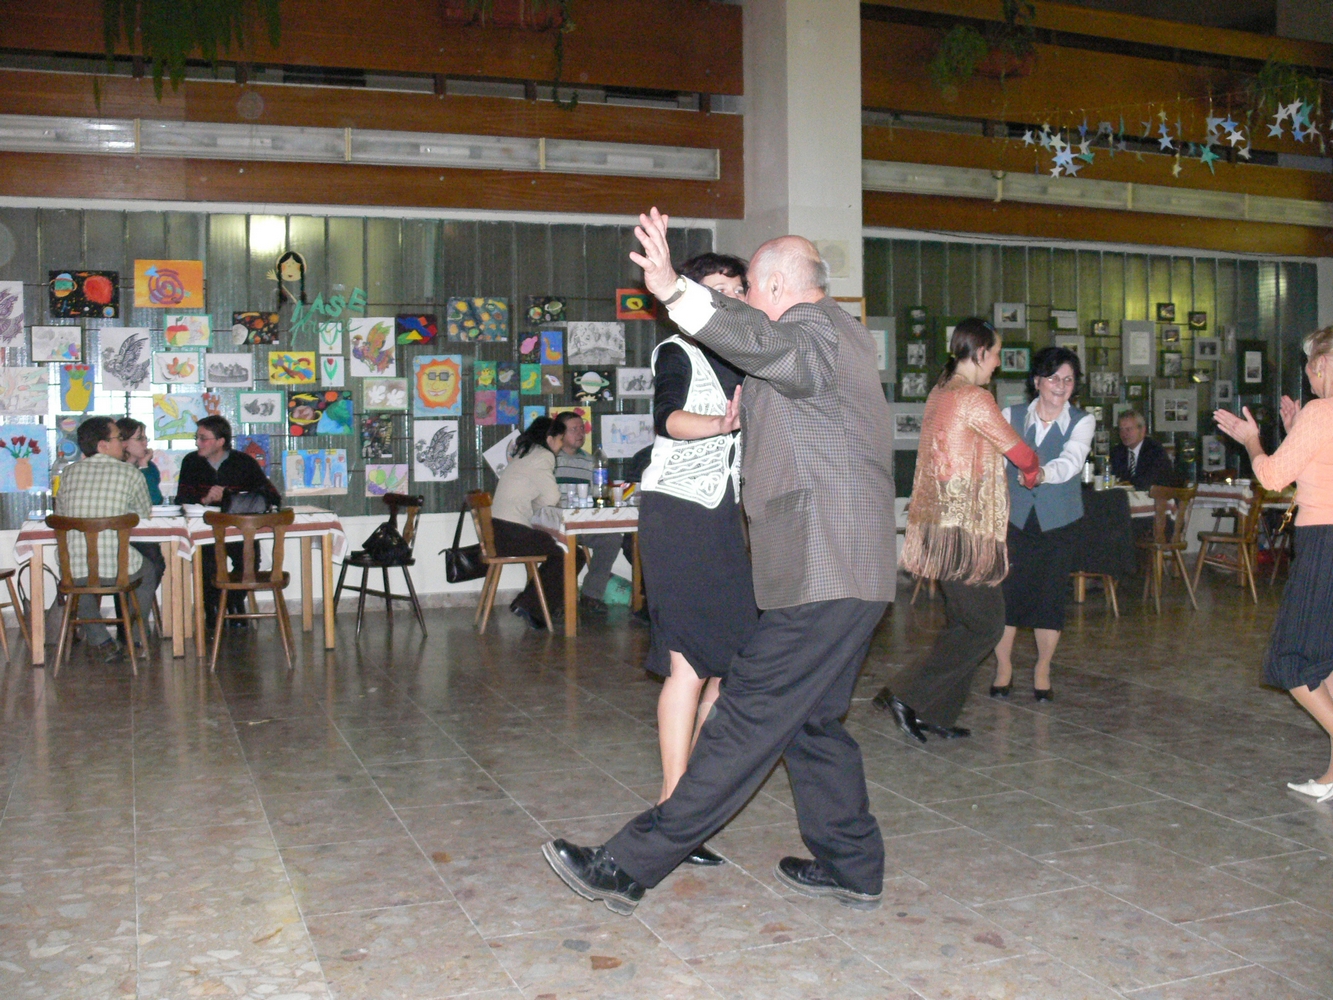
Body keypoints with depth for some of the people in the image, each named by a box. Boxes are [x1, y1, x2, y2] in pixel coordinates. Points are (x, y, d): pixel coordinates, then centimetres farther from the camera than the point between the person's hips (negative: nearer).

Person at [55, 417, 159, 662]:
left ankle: (101, 641, 22)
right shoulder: (130, 473, -1)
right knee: (150, 571, 32)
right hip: (118, 569, -2)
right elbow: (145, 513, 12)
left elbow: (60, 513, 20)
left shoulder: (70, 472, 8)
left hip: (75, 571, 2)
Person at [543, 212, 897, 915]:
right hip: (846, 572, 11)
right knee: (810, 720, 17)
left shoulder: (814, 332, -10)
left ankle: (627, 867, -8)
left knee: (746, 723, -9)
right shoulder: (837, 332, 22)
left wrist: (676, 291, -46)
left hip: (822, 577, -11)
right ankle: (851, 867, 25)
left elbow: (765, 344, -35)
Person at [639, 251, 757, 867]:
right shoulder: (677, 354, -7)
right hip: (677, 515, -8)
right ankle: (673, 811, -10)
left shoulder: (737, 363, 15)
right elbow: (667, 417, -28)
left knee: (721, 654, 10)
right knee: (690, 662, -14)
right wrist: (718, 423, -45)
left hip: (722, 517, 8)